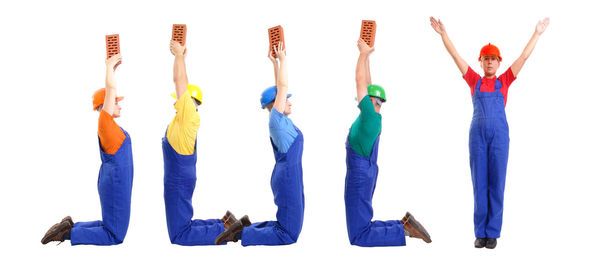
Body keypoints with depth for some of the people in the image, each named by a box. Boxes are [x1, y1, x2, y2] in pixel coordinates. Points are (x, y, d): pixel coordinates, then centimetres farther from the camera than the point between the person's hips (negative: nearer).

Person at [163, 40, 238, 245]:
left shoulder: (189, 115, -13)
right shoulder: (185, 118, 11)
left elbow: (180, 80, -16)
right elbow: (181, 81, 20)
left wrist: (179, 55, -7)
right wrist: (180, 56, 20)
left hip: (179, 182, -10)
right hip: (178, 180, 10)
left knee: (180, 236, -10)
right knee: (183, 225, 18)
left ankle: (226, 230, -9)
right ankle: (225, 223, 15)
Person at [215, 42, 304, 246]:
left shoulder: (283, 120, 11)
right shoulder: (276, 120, -12)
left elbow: (280, 88, 19)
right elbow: (283, 87, -16)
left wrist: (275, 63, 18)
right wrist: (282, 59, -9)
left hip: (292, 179, 10)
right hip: (287, 179, -10)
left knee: (290, 229, 16)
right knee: (288, 236, -8)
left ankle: (246, 226, 15)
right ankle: (241, 234, -6)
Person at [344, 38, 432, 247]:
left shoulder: (371, 115, -16)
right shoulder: (373, 117, 7)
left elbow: (361, 81, -13)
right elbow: (366, 84, 16)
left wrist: (363, 53, -2)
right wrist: (365, 55, 20)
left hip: (359, 179, -10)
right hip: (365, 175, 10)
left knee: (358, 237, -9)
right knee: (363, 226, 19)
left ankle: (405, 230, -13)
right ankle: (404, 224, 11)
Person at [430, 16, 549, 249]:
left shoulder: (504, 81, 9)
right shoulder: (474, 81, 10)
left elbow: (524, 57, 7)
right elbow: (455, 56, 9)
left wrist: (537, 34, 5)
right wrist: (443, 34, 5)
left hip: (499, 135, -1)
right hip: (477, 134, 1)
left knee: (496, 184, 0)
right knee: (479, 184, 2)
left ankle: (493, 233, 5)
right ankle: (480, 233, 8)